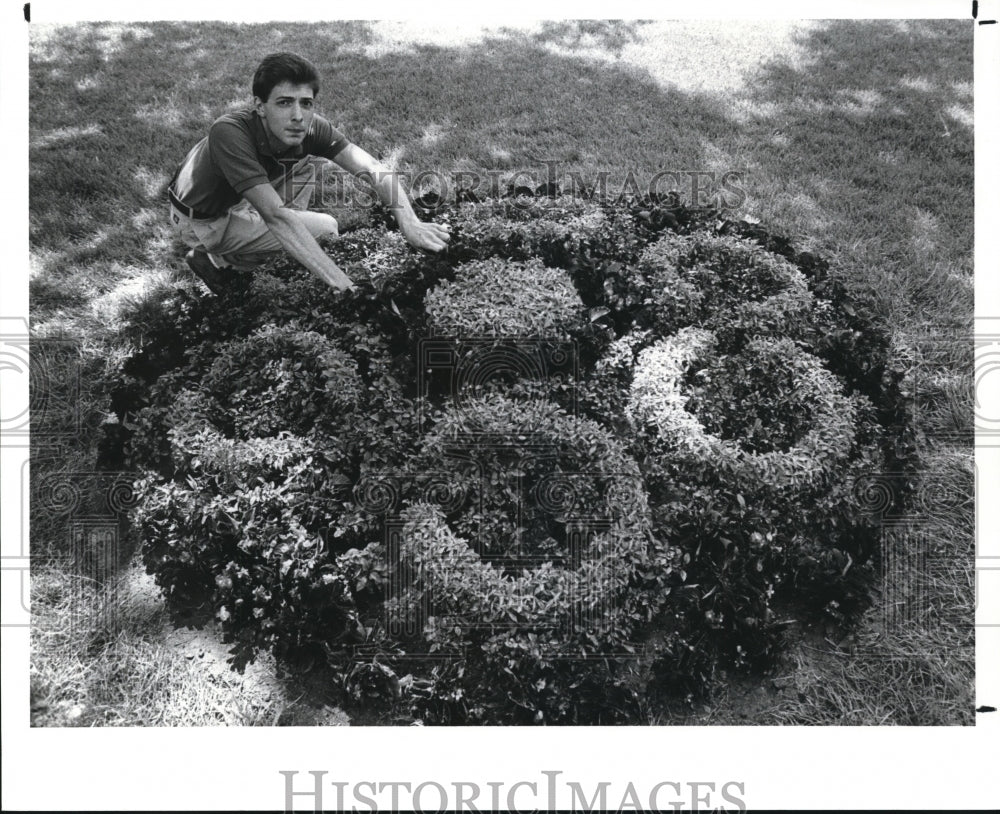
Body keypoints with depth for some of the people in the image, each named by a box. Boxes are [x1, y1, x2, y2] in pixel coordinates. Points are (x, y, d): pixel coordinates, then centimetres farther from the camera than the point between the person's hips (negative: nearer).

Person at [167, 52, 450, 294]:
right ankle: (217, 261, -2)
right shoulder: (229, 133, -37)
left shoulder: (311, 127, -21)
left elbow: (372, 170, -28)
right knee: (326, 228, -15)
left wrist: (410, 224, -46)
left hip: (240, 202, 6)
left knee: (310, 164, -4)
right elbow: (275, 215, -43)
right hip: (202, 219, -6)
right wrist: (343, 284, -50)